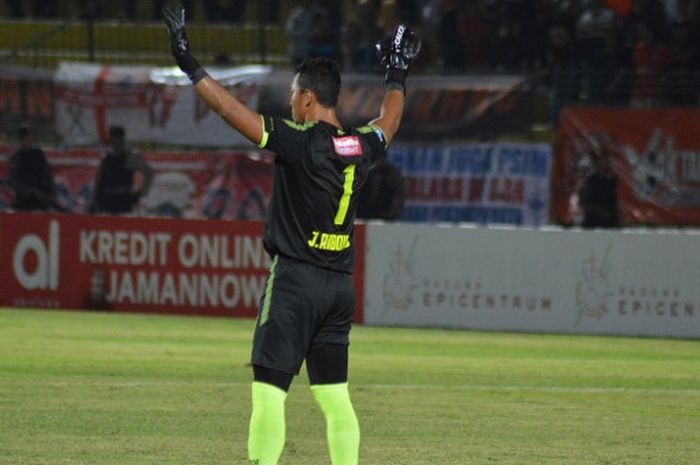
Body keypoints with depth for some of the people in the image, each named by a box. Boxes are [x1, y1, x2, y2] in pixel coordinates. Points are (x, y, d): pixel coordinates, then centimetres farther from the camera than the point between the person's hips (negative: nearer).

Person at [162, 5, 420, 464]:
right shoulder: (361, 145, 6)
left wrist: (190, 65, -12)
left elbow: (231, 110, -16)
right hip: (341, 285, 7)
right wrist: (398, 73, 46)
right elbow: (389, 121, 30)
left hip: (295, 279, -7)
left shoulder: (300, 142, -13)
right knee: (334, 394, 11)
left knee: (269, 391, -7)